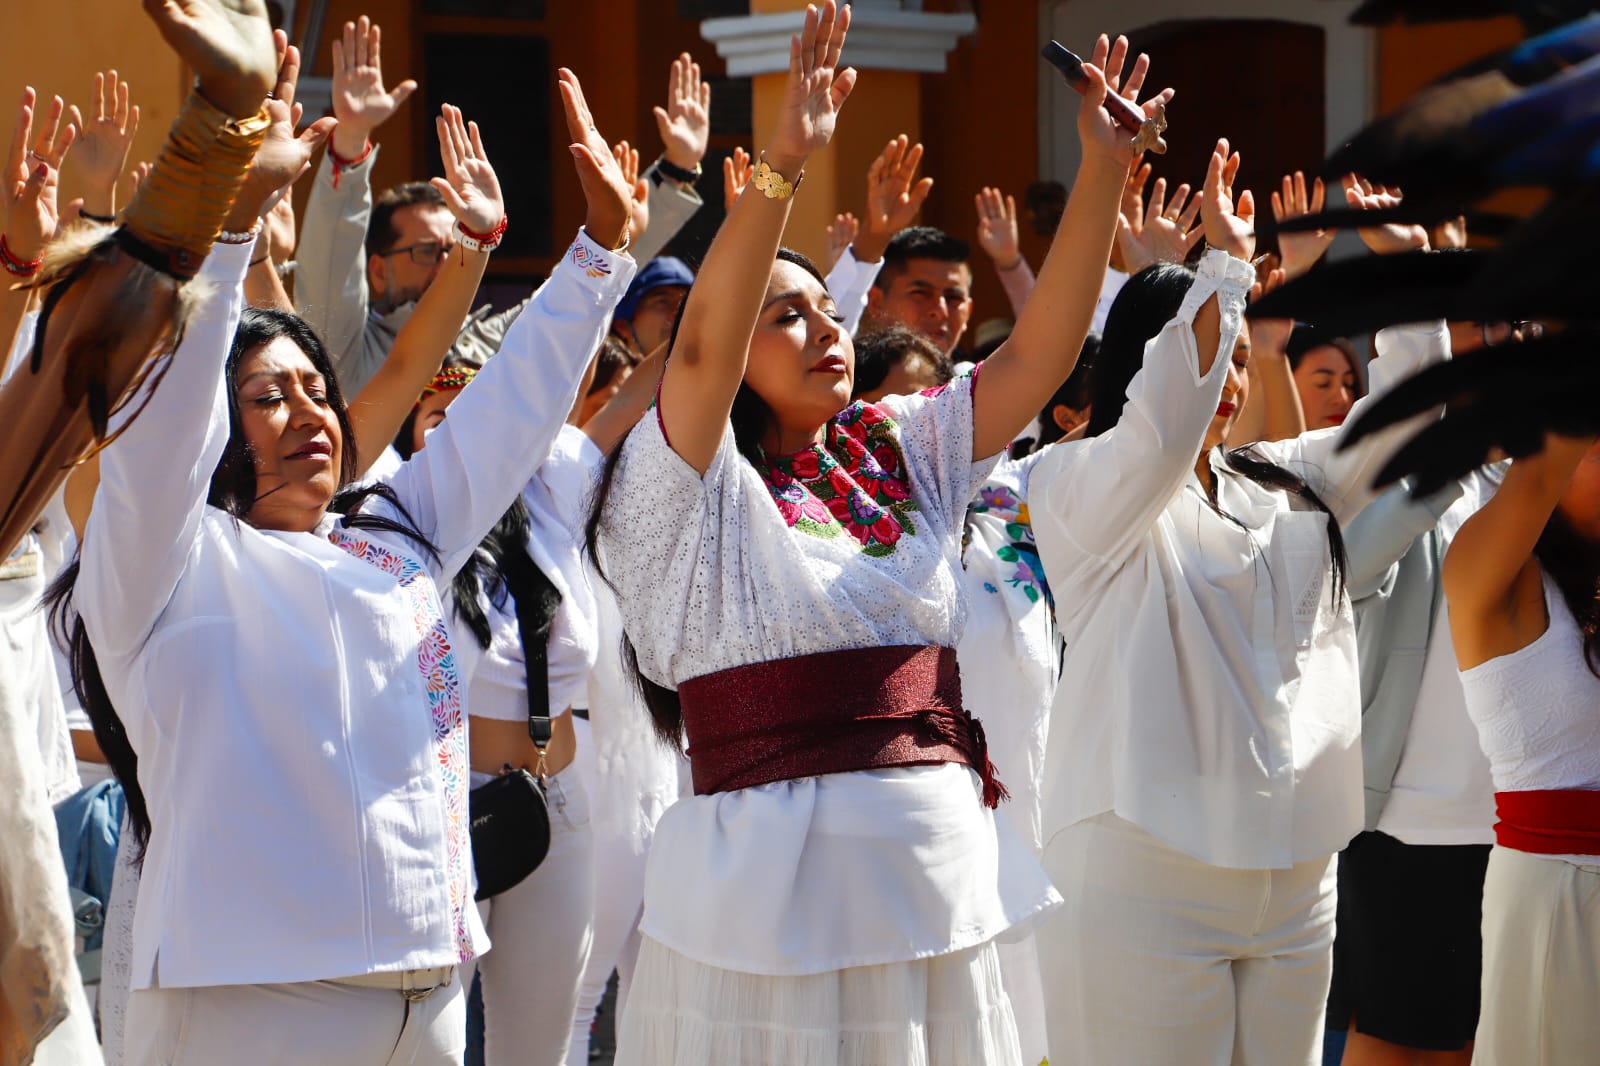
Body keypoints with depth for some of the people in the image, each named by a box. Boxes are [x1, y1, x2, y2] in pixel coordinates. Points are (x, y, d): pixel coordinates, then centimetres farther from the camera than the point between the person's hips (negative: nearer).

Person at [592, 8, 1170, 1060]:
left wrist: (1103, 172, -3)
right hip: (774, 893, -5)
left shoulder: (904, 454, 12)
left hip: (941, 885, 5)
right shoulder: (692, 491, -4)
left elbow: (1037, 355, 6)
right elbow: (703, 342, -20)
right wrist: (783, 161, -30)